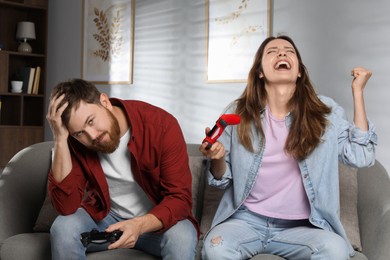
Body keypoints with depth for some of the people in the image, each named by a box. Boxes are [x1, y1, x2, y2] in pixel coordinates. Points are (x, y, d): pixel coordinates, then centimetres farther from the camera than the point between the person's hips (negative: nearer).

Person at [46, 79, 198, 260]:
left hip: (157, 220, -2)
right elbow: (66, 207, -25)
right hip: (103, 216, 2)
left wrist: (140, 225, -39)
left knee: (182, 238, -33)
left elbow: (180, 197, -20)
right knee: (63, 229, -26)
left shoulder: (162, 125, -24)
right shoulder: (75, 140, -16)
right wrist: (60, 139, -32)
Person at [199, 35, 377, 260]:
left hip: (301, 226, 1)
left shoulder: (326, 112, 2)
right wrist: (217, 158, -18)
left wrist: (357, 92, -5)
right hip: (247, 220, -1)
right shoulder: (238, 113, 0)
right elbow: (223, 180, 7)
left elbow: (361, 156, -9)